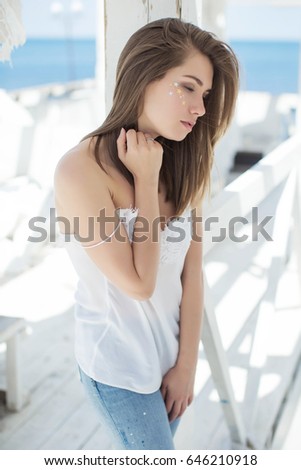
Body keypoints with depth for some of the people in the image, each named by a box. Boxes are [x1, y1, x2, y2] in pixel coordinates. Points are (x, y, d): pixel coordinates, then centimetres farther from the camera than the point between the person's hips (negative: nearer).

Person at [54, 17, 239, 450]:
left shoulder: (184, 163, -4)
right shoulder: (81, 170, -24)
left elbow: (191, 273, -4)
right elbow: (139, 282, -23)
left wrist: (187, 363, -4)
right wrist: (146, 180, -22)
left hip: (172, 351, 5)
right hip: (118, 365, -5)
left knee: (146, 450, 21)